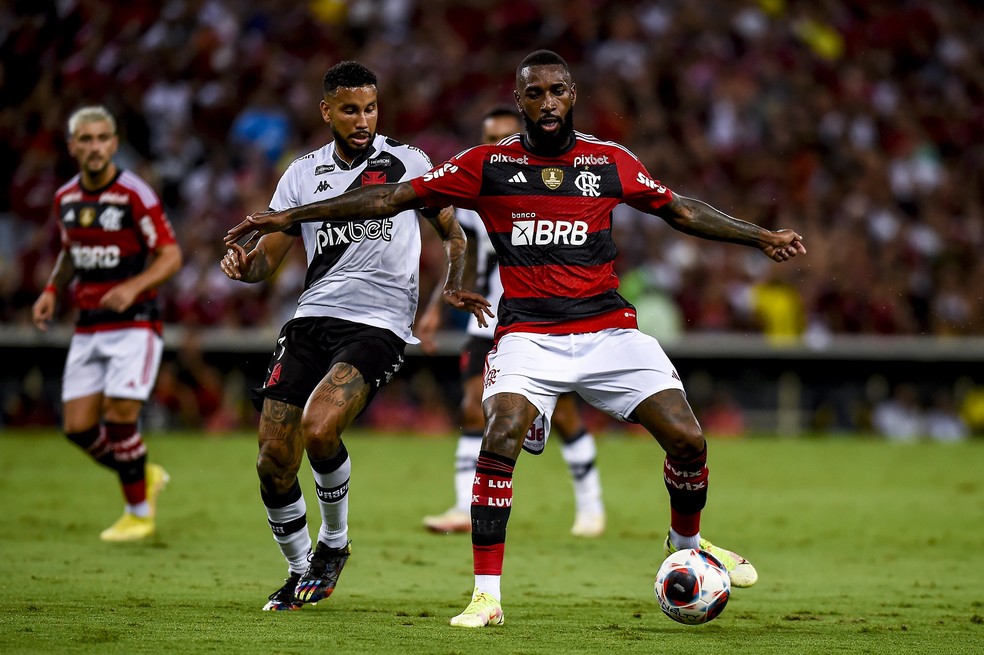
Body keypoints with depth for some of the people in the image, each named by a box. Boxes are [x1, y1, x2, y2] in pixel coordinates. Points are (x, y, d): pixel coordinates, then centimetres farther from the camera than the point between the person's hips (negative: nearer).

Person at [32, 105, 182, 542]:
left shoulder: (135, 195, -12)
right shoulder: (65, 198, 7)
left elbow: (171, 256, -11)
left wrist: (133, 287, -26)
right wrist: (52, 291, 6)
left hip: (134, 322, -6)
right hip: (88, 326, 6)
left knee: (119, 418, -14)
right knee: (78, 427, 0)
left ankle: (139, 512, 6)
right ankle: (146, 476, 26)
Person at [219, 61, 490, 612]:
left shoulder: (406, 162, 4)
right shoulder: (304, 174, 12)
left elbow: (453, 234, 14)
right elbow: (268, 257, 13)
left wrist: (454, 286, -5)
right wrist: (244, 266, -10)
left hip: (379, 325, -4)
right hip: (312, 319, 4)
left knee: (319, 429, -27)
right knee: (274, 462, -4)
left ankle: (335, 544, 0)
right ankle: (300, 570, 21)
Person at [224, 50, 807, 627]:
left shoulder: (610, 161, 7)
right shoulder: (487, 165, 3)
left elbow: (680, 211, 21)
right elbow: (392, 198, 4)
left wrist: (760, 237, 19)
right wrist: (287, 217, 2)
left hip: (608, 329, 2)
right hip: (528, 335, -2)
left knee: (688, 440, -9)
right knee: (501, 438, -27)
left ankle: (687, 542, 24)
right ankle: (487, 596, -19)